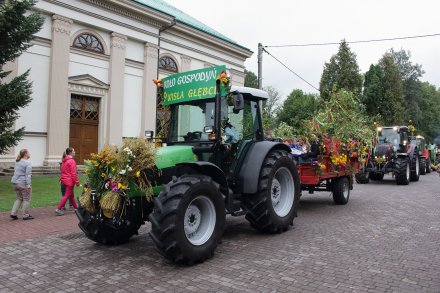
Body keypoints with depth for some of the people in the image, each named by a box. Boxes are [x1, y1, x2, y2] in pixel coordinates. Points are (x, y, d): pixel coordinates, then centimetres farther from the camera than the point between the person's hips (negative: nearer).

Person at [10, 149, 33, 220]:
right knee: (26, 199, 3)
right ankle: (26, 215, 8)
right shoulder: (28, 163, -14)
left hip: (16, 183, 8)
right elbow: (28, 174, -20)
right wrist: (28, 184, -22)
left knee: (19, 199, 19)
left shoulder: (17, 162, 12)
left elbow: (15, 172, 20)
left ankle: (13, 213, 12)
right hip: (23, 183, -8)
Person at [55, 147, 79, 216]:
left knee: (71, 195, 16)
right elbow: (73, 173, -18)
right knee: (67, 195, -4)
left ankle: (76, 208, 26)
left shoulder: (64, 161, 10)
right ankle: (58, 209, -5)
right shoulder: (72, 161, -16)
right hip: (70, 181, -9)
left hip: (65, 180, 9)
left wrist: (62, 180, 21)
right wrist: (77, 182, -14)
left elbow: (63, 171, 15)